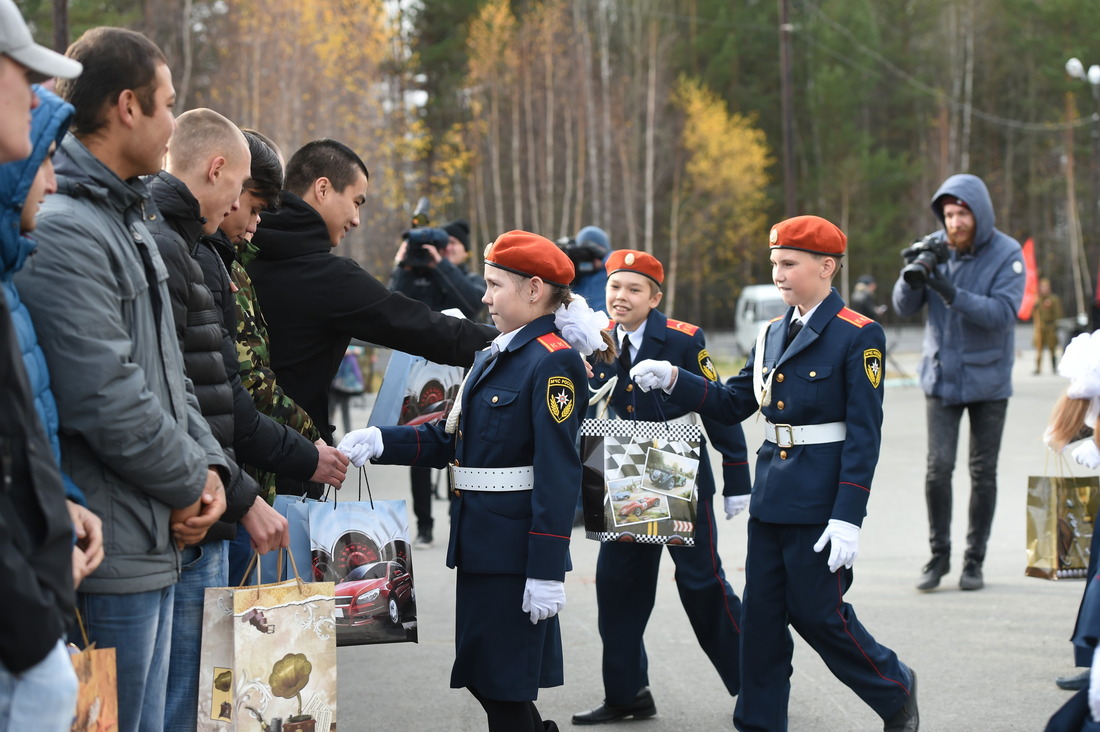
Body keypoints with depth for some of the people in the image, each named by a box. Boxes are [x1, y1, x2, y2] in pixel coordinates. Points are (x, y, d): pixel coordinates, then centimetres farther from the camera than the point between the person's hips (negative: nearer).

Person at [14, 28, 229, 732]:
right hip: (109, 556, -10)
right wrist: (190, 482, -11)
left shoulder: (130, 219, 16)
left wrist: (207, 462, 5)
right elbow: (104, 397, -23)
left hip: (156, 541, 10)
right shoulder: (64, 231, -18)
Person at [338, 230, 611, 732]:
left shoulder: (554, 361, -13)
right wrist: (378, 441, -3)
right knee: (483, 677, 15)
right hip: (480, 542, 9)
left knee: (504, 686, -1)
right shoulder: (491, 358, 16)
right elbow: (448, 441, 14)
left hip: (516, 549, -9)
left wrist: (547, 571, -22)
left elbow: (558, 473, -19)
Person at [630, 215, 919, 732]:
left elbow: (864, 434, -13)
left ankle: (895, 690, 24)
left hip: (820, 500, -7)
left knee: (817, 613, 1)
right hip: (771, 495, 7)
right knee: (761, 616, 8)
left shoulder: (858, 336, -10)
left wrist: (847, 519, -18)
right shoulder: (773, 334, 11)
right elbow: (732, 404, 13)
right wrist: (672, 379, -3)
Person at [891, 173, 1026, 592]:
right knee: (938, 467, -6)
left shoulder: (1006, 254, -11)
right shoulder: (935, 249, -3)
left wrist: (952, 294, -34)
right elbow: (904, 308, -4)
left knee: (983, 472, 5)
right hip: (941, 376, 1)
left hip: (988, 380, -1)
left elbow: (1002, 313, -22)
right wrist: (913, 275, -25)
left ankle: (975, 559, 16)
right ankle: (939, 554, 8)